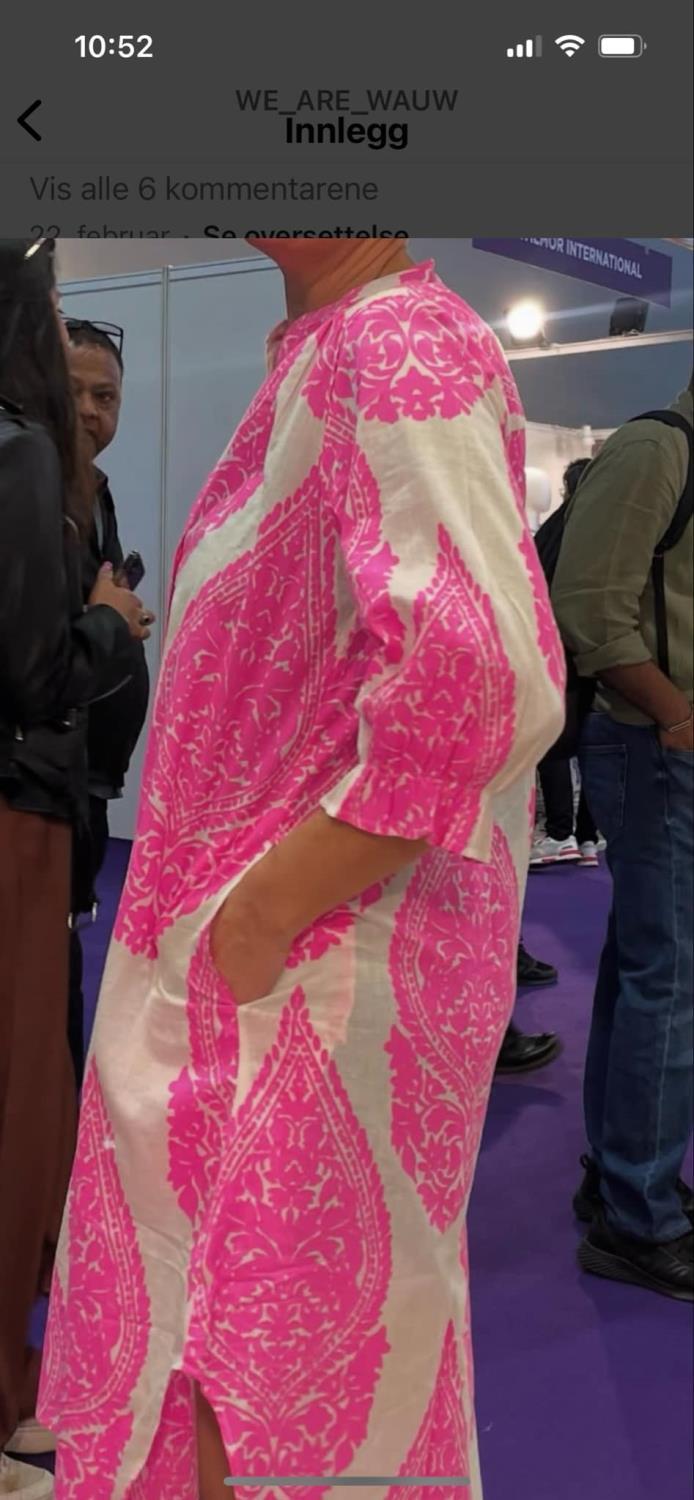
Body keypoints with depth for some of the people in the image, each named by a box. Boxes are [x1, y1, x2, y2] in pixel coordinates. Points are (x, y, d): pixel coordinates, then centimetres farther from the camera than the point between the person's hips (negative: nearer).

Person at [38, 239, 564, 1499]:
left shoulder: (400, 344, -16)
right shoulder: (320, 357, 14)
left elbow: (480, 686, -30)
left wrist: (260, 914, -21)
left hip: (323, 972, -9)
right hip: (244, 965, 9)